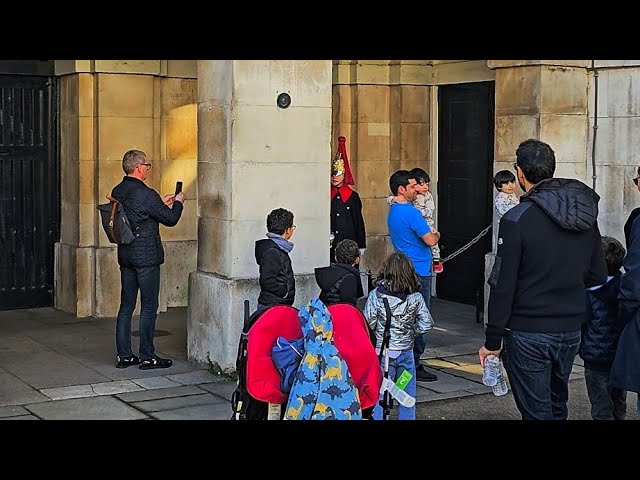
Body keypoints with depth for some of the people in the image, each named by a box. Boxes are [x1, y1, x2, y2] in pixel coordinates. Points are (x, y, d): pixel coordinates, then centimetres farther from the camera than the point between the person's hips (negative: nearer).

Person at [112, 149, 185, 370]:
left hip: (125, 255, 8)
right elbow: (170, 219, -10)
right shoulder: (147, 194, -18)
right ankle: (147, 357, 5)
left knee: (126, 306, 12)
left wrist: (161, 203, 22)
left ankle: (124, 355, 16)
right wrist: (178, 202, 9)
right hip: (146, 256, -8)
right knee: (149, 307, 1)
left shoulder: (117, 192, 6)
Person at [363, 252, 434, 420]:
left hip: (383, 351, -2)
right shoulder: (415, 297, -6)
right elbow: (427, 324, -7)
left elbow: (368, 323, -12)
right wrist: (411, 332, 8)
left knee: (380, 394, 7)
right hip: (406, 351, 2)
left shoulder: (376, 295, -12)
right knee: (407, 395, 14)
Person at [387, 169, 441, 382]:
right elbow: (430, 240, -17)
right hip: (418, 272, -9)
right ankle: (414, 365, -2)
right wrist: (436, 235, 4)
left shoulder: (393, 212, 13)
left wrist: (429, 234, 11)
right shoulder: (410, 212, -18)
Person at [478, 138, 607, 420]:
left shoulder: (517, 220, -15)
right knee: (557, 407, 21)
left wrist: (493, 341, -8)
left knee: (537, 412, 2)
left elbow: (502, 286, -15)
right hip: (570, 333, 6)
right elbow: (598, 276, 10)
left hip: (528, 334, -6)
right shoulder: (587, 215, 4)